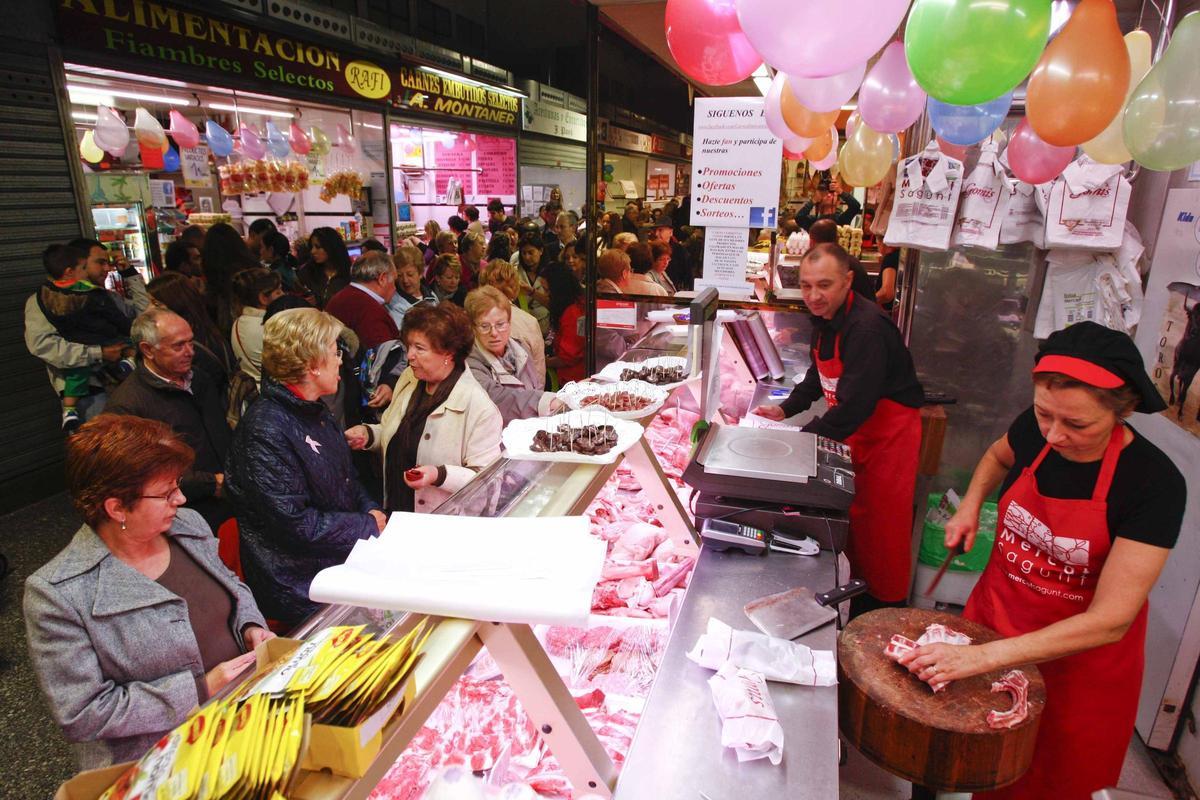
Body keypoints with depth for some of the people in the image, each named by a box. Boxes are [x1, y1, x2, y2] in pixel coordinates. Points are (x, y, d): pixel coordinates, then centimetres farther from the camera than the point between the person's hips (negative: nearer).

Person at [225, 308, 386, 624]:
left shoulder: (313, 411, 9)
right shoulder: (267, 431, -21)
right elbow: (297, 525, -22)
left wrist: (371, 509, 2)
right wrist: (368, 526, -12)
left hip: (346, 557, 9)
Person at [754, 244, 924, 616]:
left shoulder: (866, 328, -27)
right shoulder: (825, 319, 2)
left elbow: (855, 405, -31)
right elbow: (820, 376, 19)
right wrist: (786, 409, 9)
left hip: (889, 434, -8)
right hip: (855, 430, 8)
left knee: (879, 527, 3)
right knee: (851, 516, 17)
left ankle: (882, 605, 21)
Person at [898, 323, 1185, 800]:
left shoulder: (1155, 485, -27)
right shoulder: (1035, 429, -14)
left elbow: (1110, 621, -29)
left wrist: (984, 657, -35)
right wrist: (971, 504, -5)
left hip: (1078, 655, -3)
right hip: (995, 612, 3)